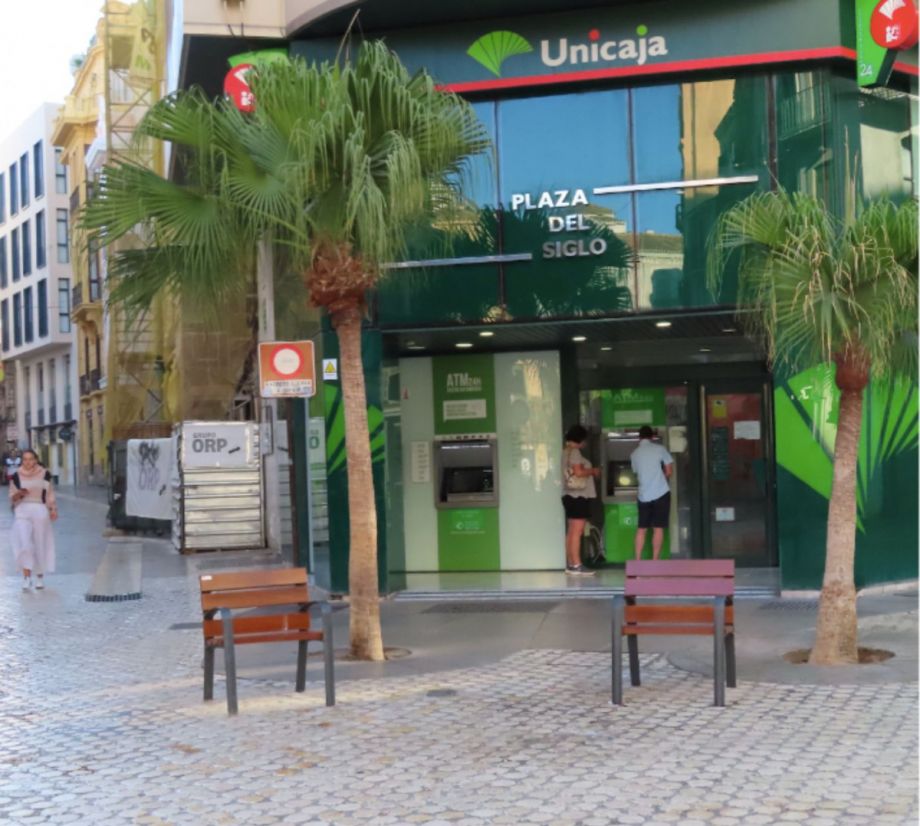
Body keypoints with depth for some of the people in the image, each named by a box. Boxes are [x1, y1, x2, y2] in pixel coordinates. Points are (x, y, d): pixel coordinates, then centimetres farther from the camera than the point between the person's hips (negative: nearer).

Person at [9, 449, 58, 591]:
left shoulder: (44, 474, 5)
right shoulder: (16, 476, 5)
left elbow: (50, 494, 9)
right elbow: (12, 498, 9)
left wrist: (53, 509, -3)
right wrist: (18, 494, -12)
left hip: (40, 511, 0)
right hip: (22, 511, 0)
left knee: (40, 544, 5)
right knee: (24, 543, -15)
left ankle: (40, 577, 19)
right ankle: (26, 577, -15)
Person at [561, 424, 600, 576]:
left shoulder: (565, 451, 17)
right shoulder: (574, 451, -12)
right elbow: (579, 472, -20)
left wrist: (589, 472, 18)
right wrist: (593, 471, -5)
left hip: (571, 495, 10)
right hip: (578, 496, -10)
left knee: (571, 532, 10)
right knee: (577, 532, -10)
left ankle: (570, 564, 12)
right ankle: (576, 566, -12)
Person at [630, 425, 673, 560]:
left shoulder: (634, 454, 8)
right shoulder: (659, 449, -2)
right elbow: (669, 470, 1)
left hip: (643, 496, 3)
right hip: (661, 493, -3)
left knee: (642, 529, 10)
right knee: (658, 528, 0)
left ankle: (637, 561, 6)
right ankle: (654, 561, -1)